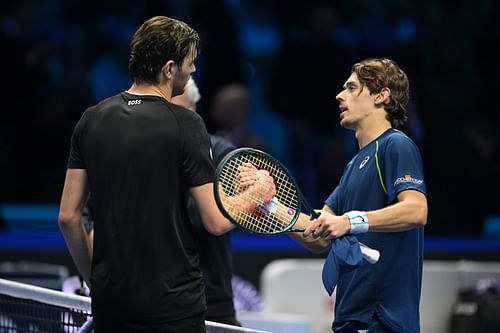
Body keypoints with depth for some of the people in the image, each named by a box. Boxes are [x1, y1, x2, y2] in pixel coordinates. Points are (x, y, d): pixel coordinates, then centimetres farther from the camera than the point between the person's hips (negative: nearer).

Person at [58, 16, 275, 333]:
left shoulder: (91, 120, 4)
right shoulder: (185, 123, -11)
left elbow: (68, 217, 6)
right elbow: (217, 221, -12)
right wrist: (256, 193, 7)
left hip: (108, 301, 5)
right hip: (172, 304, -5)